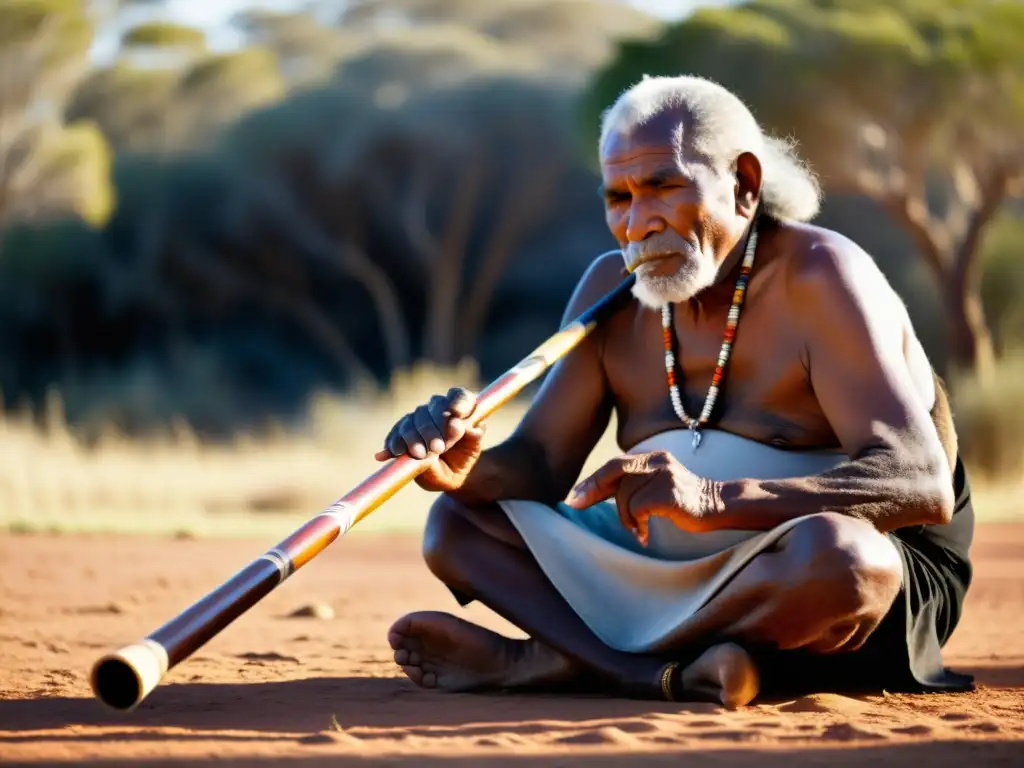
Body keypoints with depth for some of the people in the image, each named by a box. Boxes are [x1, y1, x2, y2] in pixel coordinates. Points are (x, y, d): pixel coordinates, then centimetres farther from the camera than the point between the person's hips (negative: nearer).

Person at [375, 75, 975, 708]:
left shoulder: (819, 275, -15)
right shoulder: (611, 288, 6)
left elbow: (923, 485, -27)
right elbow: (538, 465, 3)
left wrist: (713, 501, -40)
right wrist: (468, 470, -23)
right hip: (675, 576, 6)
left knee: (836, 553, -41)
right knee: (458, 522, -5)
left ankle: (547, 661, -26)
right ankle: (669, 676, -29)